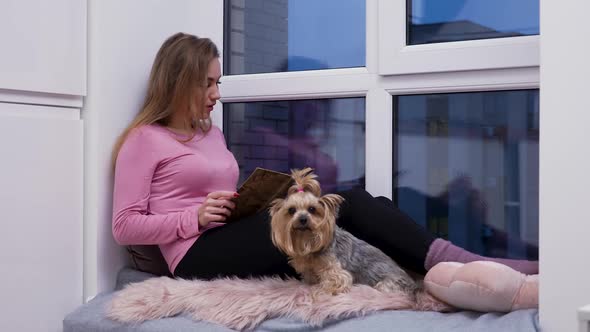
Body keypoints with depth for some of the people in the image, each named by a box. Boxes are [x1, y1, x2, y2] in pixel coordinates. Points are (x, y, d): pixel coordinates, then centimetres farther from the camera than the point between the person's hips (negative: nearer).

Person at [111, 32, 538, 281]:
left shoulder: (212, 134, 23)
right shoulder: (144, 139, 2)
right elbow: (125, 226, -4)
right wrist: (197, 216, -15)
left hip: (235, 243, 7)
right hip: (201, 255, -7)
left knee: (361, 204, -15)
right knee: (346, 204, -22)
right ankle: (466, 269, -24)